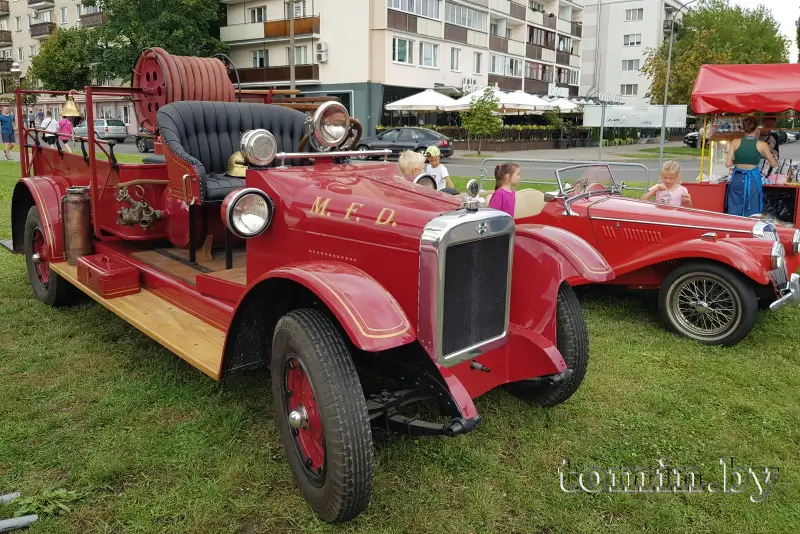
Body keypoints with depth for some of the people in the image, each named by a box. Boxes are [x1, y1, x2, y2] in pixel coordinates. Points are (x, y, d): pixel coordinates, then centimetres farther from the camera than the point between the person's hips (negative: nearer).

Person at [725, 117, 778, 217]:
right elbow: (774, 164, 6)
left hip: (737, 179, 1)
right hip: (753, 180, -1)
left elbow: (728, 163, -4)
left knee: (734, 213, 8)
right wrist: (764, 156, 24)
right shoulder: (762, 145, -4)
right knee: (751, 214, 8)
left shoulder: (735, 142, -3)